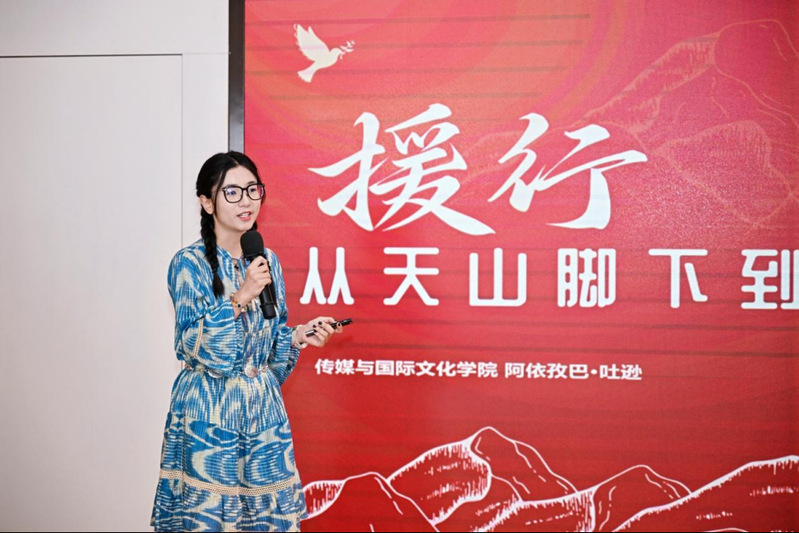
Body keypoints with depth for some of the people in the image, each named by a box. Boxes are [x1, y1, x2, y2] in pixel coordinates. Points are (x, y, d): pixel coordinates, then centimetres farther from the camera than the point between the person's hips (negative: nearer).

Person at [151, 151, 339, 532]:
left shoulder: (267, 261, 8)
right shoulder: (190, 264, -8)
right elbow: (198, 350, -15)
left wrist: (298, 337, -4)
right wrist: (240, 299, -23)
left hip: (263, 412, 5)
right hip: (209, 416, -5)